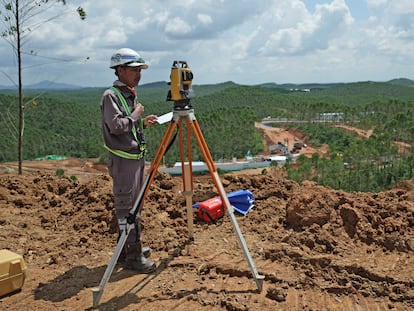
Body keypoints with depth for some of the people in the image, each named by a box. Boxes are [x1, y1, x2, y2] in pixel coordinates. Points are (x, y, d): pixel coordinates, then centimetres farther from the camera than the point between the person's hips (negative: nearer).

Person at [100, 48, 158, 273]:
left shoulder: (131, 95, 15)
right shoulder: (111, 96, -12)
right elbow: (116, 126, -24)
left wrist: (143, 122, 7)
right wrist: (135, 114, -12)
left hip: (137, 156, 9)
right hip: (123, 159, -9)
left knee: (133, 204, 15)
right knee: (126, 206, -4)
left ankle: (131, 247, 26)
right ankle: (133, 255, 1)